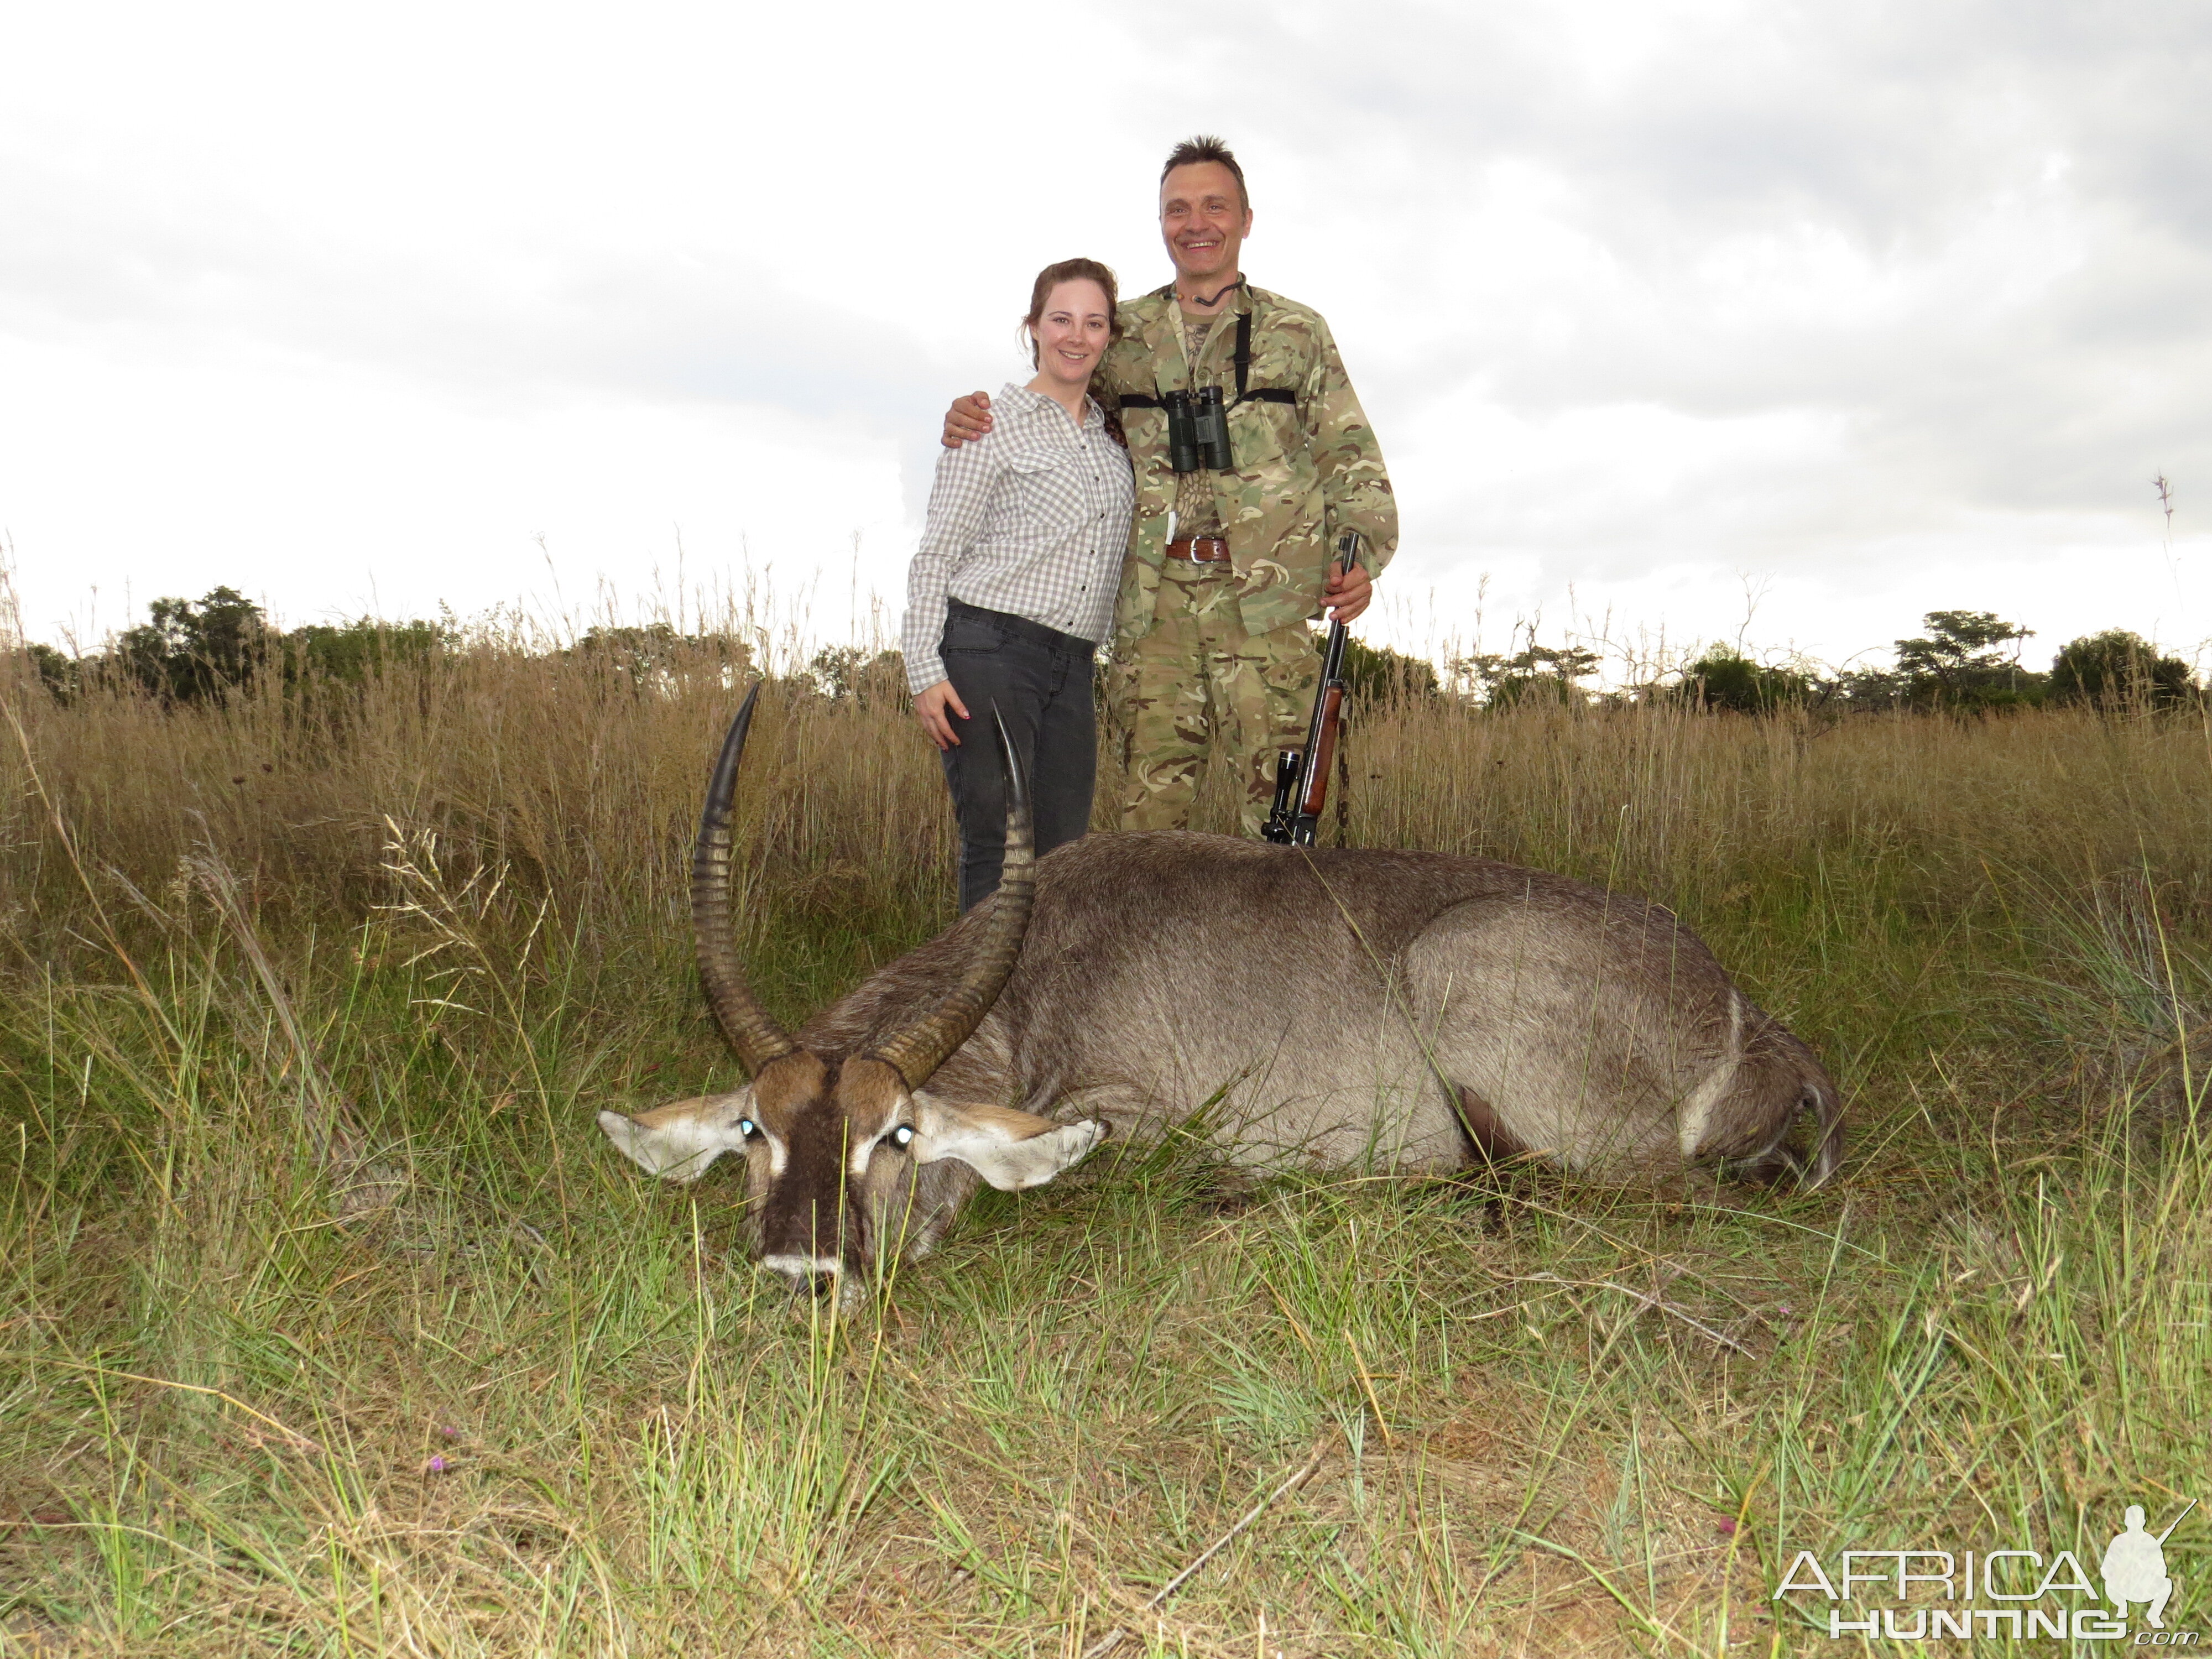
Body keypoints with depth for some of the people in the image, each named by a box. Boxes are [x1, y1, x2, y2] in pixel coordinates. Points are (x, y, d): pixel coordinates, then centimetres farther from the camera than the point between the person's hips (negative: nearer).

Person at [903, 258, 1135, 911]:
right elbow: (935, 555, -2)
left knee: (1065, 850, 3)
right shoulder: (993, 424, 1)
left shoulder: (1114, 435, 18)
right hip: (988, 649, -5)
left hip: (1072, 664, 6)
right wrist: (925, 672, -11)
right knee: (999, 846, -8)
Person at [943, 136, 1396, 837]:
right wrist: (974, 416, 5)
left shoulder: (1297, 331, 13)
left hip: (1263, 600, -2)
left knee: (1281, 793, -7)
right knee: (1149, 799, 1)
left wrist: (1361, 552, -8)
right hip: (1153, 602, 2)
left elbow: (1350, 456, 10)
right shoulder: (1124, 336, 17)